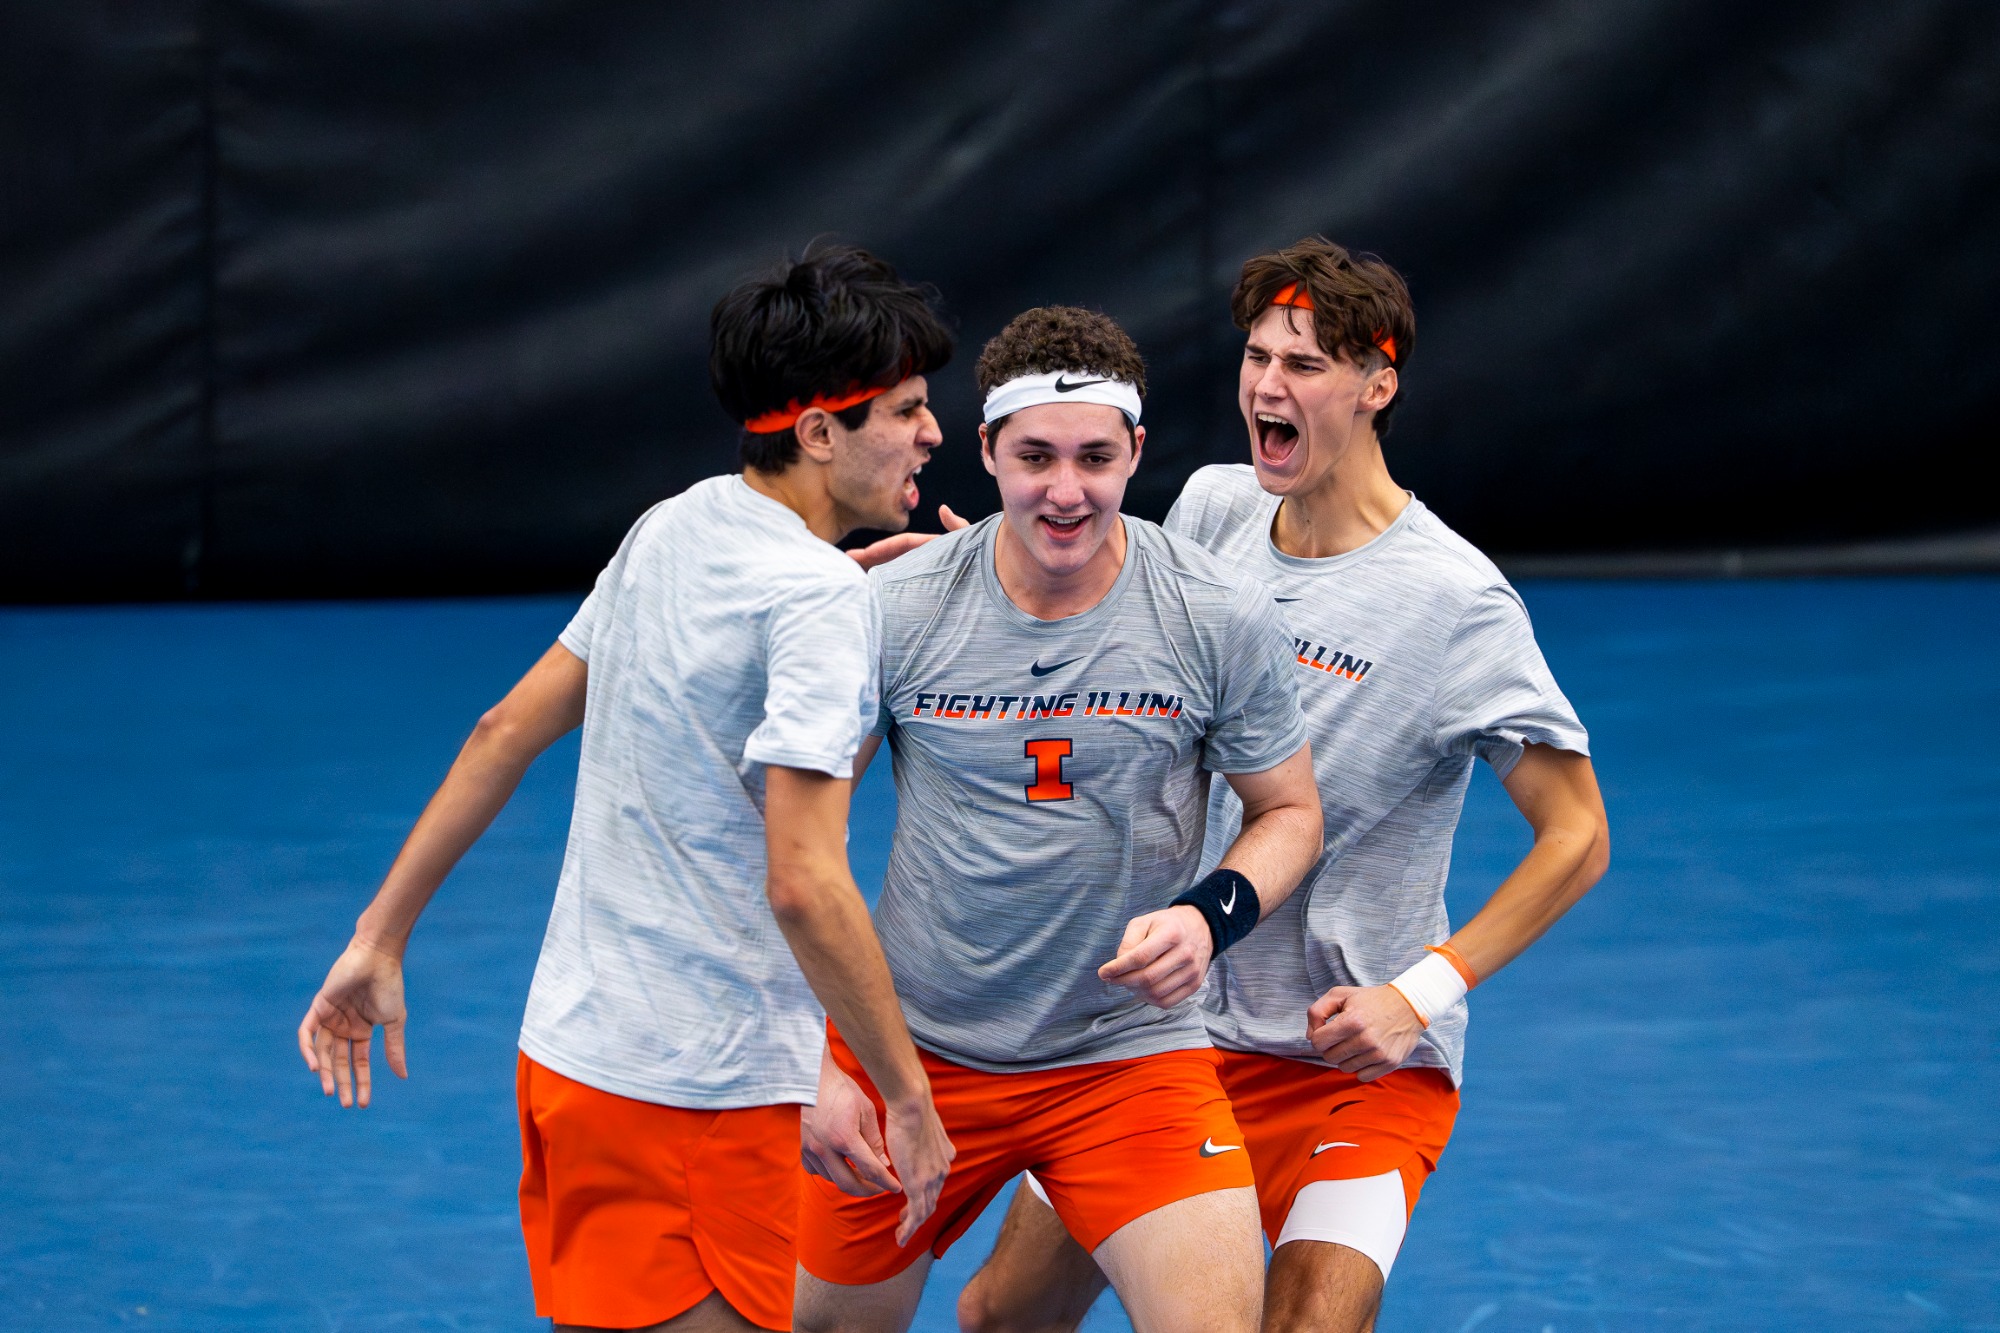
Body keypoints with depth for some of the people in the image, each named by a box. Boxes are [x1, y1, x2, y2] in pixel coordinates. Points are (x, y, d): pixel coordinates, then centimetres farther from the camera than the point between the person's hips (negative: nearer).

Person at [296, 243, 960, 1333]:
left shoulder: (674, 529, 9)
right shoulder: (819, 598, -17)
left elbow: (509, 729, 13)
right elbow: (802, 883, -23)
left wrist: (382, 935, 18)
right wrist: (908, 1096, -16)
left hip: (565, 1045, 8)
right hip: (702, 1088, -8)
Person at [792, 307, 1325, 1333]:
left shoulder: (1224, 620, -10)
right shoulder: (892, 611, -10)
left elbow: (1288, 811, 3)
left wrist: (1211, 915, -19)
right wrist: (810, 1062, -9)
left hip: (1132, 1053, -1)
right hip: (908, 1048, 1)